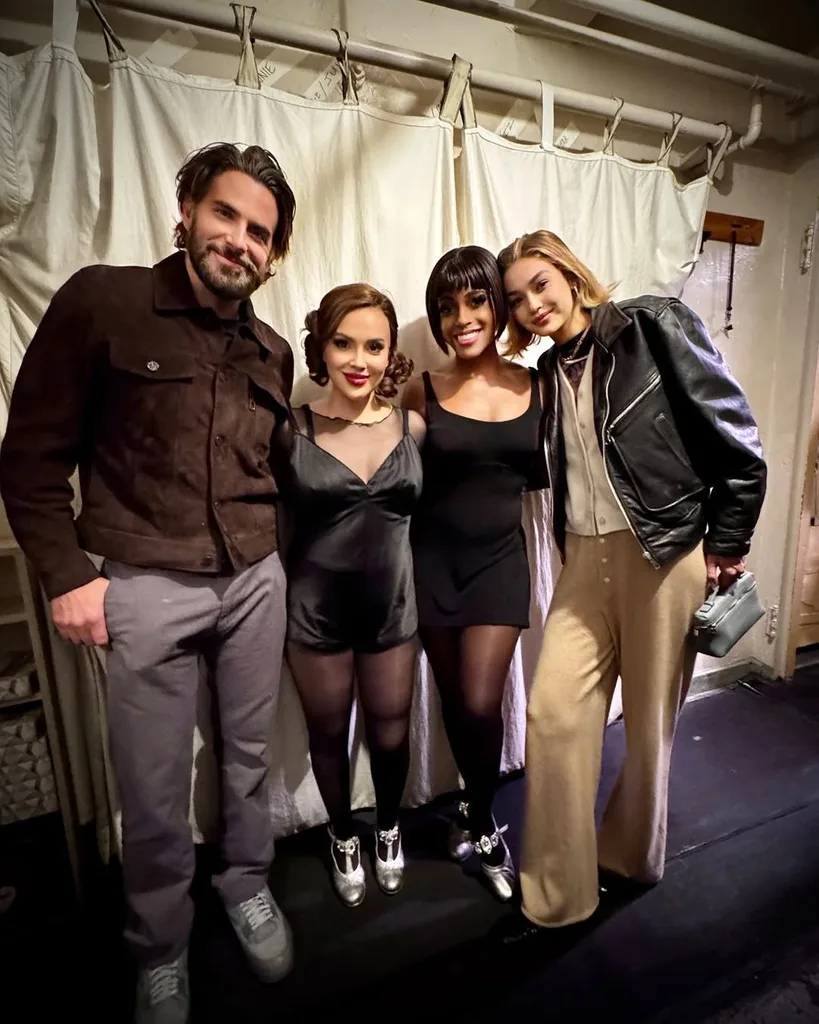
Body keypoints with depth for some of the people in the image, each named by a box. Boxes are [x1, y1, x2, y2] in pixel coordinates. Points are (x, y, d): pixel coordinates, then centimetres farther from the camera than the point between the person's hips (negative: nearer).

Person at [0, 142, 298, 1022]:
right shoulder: (101, 302, -5)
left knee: (249, 758, 19)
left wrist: (269, 554, 9)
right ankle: (160, 950, 39)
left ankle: (248, 886, 46)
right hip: (148, 588, -4)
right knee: (152, 792, 10)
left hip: (256, 582, 4)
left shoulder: (273, 352, 9)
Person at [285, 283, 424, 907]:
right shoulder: (293, 430, -10)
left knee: (391, 733, 16)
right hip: (316, 609, -1)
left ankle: (389, 830, 48)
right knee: (329, 734, 18)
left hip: (392, 605, 2)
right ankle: (344, 839, 47)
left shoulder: (412, 428, -4)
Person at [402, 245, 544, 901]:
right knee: (455, 701, 12)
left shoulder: (536, 386, 0)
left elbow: (543, 471, 9)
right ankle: (484, 817, 40)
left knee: (481, 704, -5)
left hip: (501, 558, 0)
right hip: (434, 559, 0)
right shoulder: (424, 391, -4)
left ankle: (479, 820, 27)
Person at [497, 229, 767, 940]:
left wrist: (725, 548, -5)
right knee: (552, 710, 0)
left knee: (650, 722, 10)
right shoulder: (549, 373, 11)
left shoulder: (655, 327, -5)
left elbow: (737, 441, -6)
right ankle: (555, 893, 20)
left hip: (667, 553, -4)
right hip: (585, 561, 5)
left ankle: (630, 860, 38)